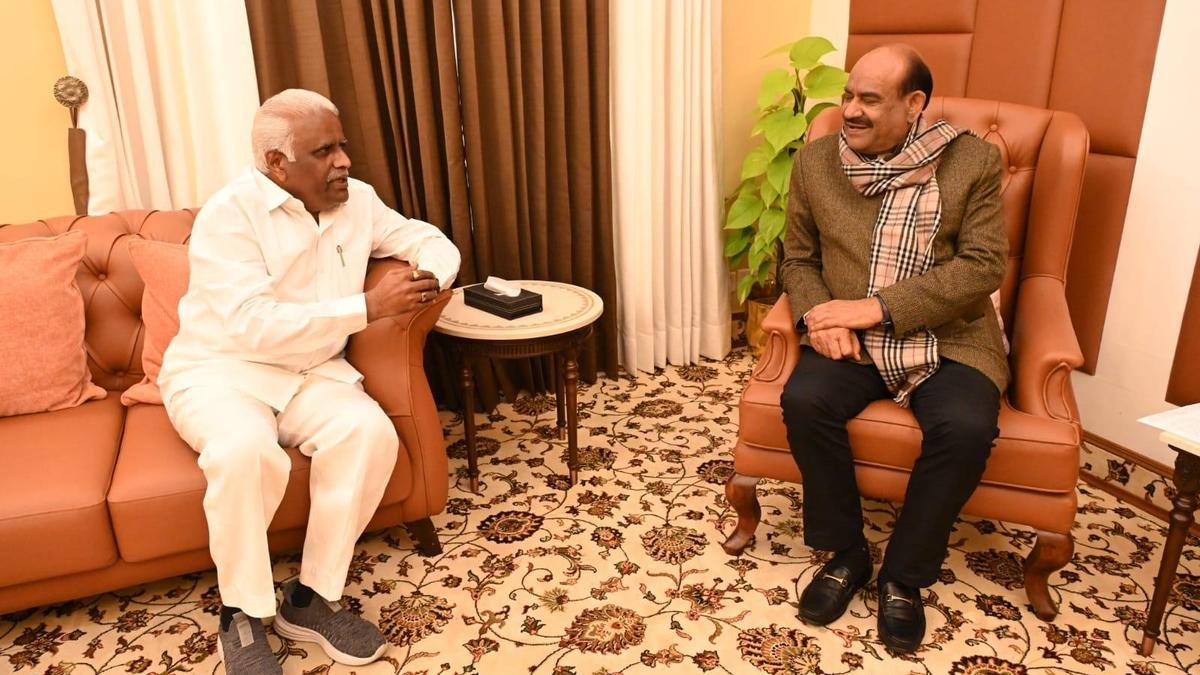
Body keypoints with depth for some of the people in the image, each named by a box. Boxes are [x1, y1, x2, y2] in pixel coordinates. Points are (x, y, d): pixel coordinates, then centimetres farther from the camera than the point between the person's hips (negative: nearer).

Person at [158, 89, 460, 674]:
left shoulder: (357, 200, 3)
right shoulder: (229, 216, -15)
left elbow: (431, 241, 10)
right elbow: (255, 326, -26)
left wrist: (428, 278, -15)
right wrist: (369, 306, -27)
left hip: (312, 371, 5)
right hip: (219, 368, -4)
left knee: (371, 432, -26)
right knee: (245, 451, -36)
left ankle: (311, 598, -10)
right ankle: (242, 616, -12)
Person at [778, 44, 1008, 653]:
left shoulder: (974, 160, -3)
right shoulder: (815, 162, 4)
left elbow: (983, 265, -8)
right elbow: (797, 258, 10)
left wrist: (876, 307, -18)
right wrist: (818, 316, -12)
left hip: (948, 339, -1)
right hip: (850, 341, 2)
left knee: (965, 428, -29)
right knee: (803, 400, -27)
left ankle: (903, 576, -4)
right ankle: (845, 553, -2)